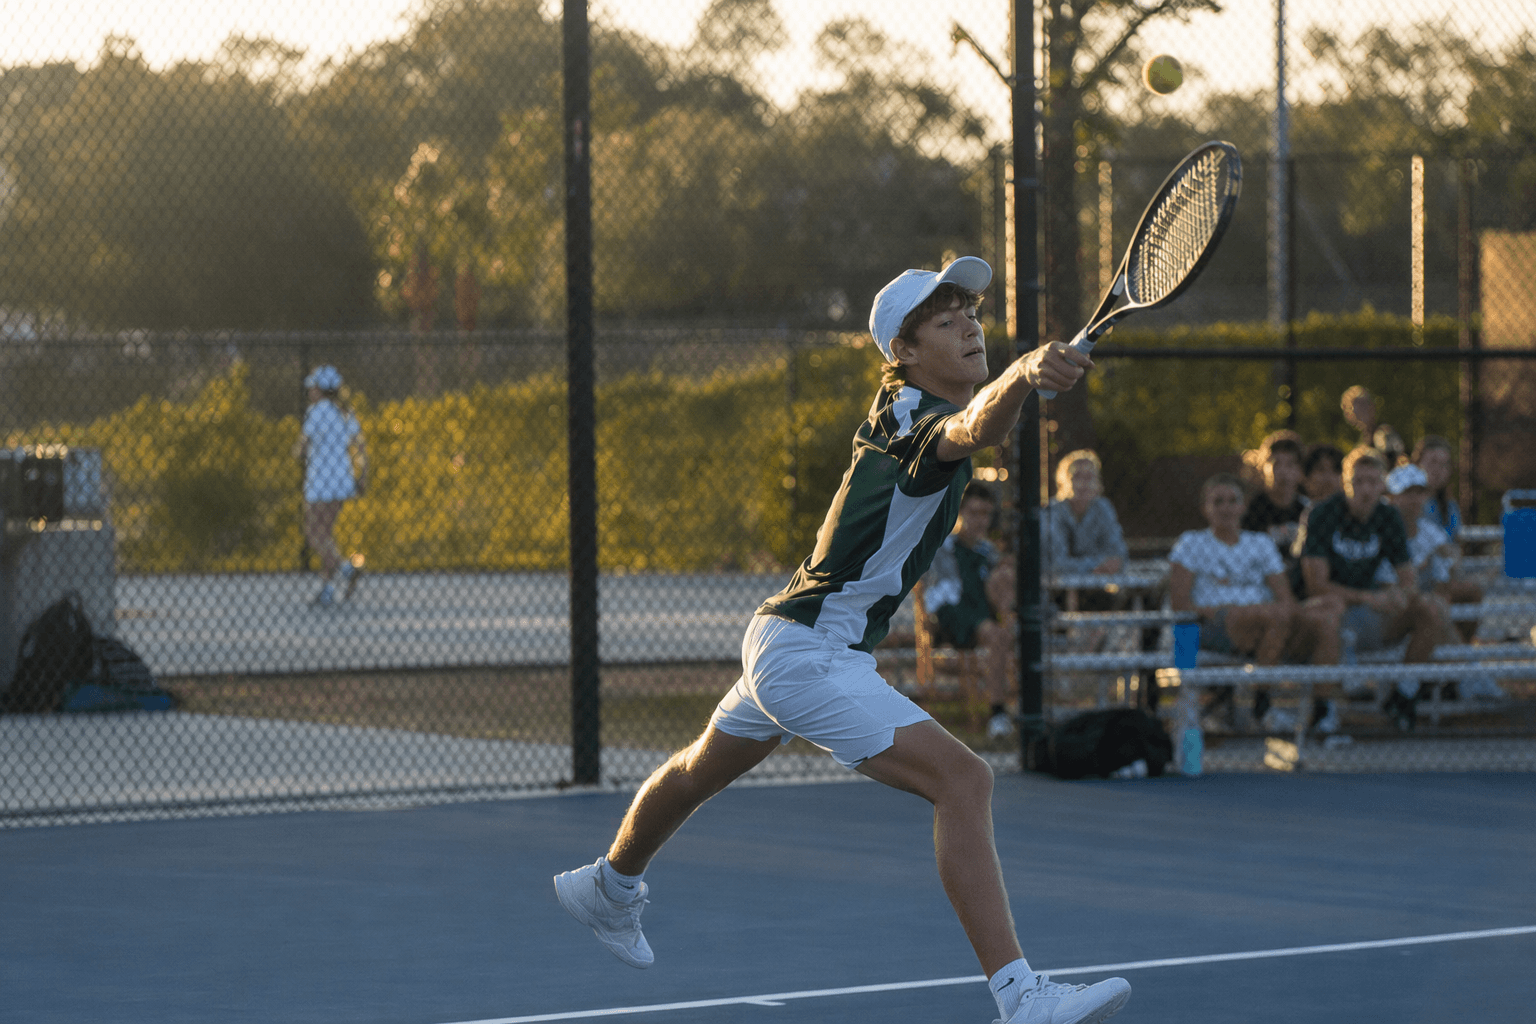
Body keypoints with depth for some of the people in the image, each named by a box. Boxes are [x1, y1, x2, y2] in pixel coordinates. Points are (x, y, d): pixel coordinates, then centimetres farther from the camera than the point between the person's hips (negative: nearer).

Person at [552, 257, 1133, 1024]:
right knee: (963, 781, -23)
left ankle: (609, 886, 59)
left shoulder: (899, 405, 4)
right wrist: (1024, 376, -70)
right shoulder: (917, 419, -24)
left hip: (785, 639, 11)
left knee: (700, 772, 33)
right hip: (806, 654, -11)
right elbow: (974, 429, -51)